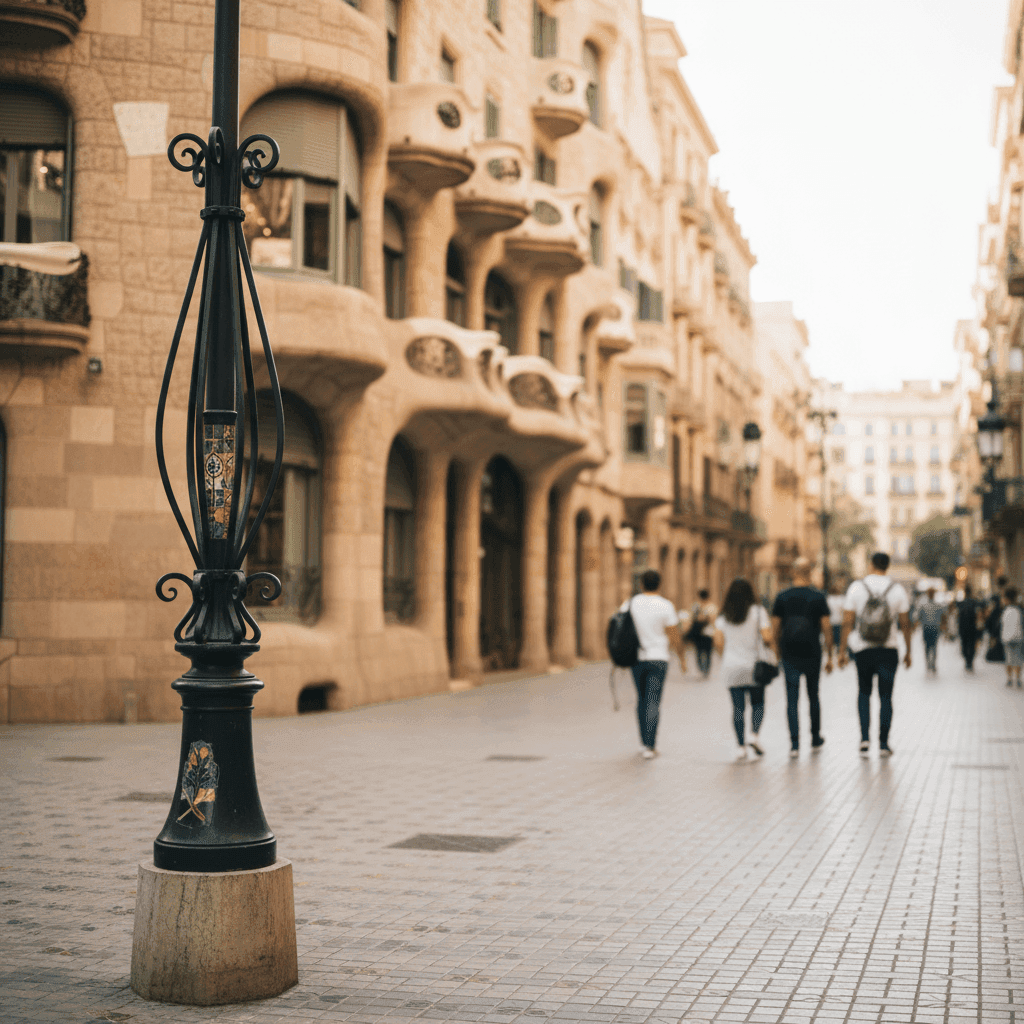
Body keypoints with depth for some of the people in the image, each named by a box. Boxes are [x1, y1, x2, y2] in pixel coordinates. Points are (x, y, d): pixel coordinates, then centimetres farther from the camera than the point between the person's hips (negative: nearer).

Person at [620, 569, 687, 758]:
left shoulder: (630, 605, 2)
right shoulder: (665, 606, -8)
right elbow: (674, 636, -6)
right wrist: (682, 657, 7)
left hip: (636, 658, 3)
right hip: (658, 658, -3)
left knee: (642, 699, 16)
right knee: (653, 702, -3)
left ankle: (644, 741, 21)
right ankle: (649, 746, -8)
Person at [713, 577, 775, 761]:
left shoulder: (723, 617, 3)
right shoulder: (758, 612, -4)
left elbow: (718, 644, 0)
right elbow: (767, 637, -12)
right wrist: (770, 644, 10)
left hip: (731, 669, 2)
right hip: (754, 666, -2)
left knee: (738, 707, 4)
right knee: (758, 703, 14)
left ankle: (741, 746, -1)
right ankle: (755, 735, -5)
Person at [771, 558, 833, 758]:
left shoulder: (782, 597, 0)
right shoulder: (818, 597, -4)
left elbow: (775, 630, 2)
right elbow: (827, 628, -5)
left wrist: (778, 654, 12)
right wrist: (830, 657, 1)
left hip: (789, 655, 0)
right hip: (812, 655, 0)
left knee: (792, 700, 1)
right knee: (813, 697, 16)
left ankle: (794, 744, -6)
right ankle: (815, 740, 27)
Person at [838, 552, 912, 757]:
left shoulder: (856, 587, -3)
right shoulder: (897, 590, -1)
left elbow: (847, 623, -4)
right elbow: (905, 624, 2)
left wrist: (842, 651, 1)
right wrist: (908, 652, 11)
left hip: (862, 650, 0)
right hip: (889, 650, 0)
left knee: (864, 692, 16)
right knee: (885, 696, 7)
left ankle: (864, 736, 0)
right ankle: (883, 743, 7)